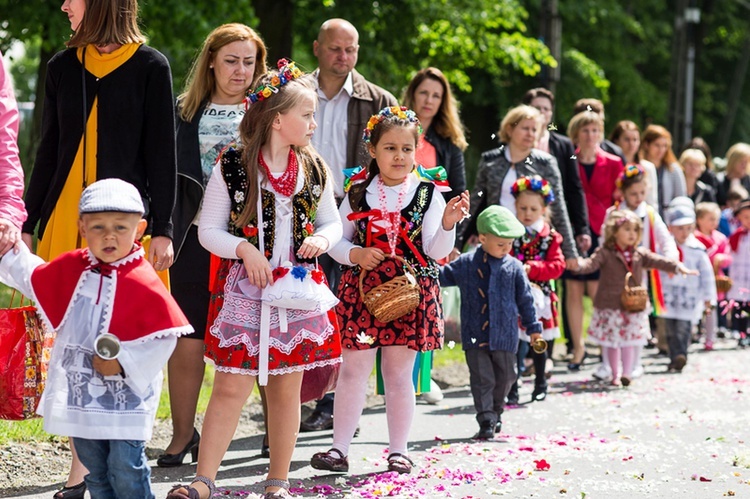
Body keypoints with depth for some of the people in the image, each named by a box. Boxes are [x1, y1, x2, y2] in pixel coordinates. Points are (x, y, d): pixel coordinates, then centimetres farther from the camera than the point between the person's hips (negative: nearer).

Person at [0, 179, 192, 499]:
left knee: (125, 468, -7)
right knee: (94, 470, 15)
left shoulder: (144, 282, -15)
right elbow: (31, 276, 24)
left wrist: (124, 361, -20)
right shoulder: (71, 269, 4)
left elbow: (163, 336, -14)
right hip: (81, 392, 6)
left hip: (125, 397, -6)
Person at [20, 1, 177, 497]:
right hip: (66, 222, 4)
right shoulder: (64, 66, 11)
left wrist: (162, 229, -6)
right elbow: (49, 153, 15)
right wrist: (26, 224, 12)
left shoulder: (150, 66, 1)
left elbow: (162, 153, -1)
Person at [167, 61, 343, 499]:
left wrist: (322, 240, -6)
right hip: (248, 290, -3)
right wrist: (245, 249, -18)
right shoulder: (232, 167, -6)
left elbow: (332, 222, 16)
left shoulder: (315, 170, 5)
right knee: (231, 387, -5)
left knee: (287, 390, 8)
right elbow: (209, 229, -3)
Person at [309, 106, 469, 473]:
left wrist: (447, 224, -23)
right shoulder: (359, 192, 3)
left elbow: (435, 252, -6)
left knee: (399, 374, 7)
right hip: (362, 289, 1)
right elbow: (337, 241, 7)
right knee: (353, 371, 3)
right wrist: (356, 254, -13)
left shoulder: (428, 194, 0)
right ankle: (339, 448, 9)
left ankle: (398, 450, 17)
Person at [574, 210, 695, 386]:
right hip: (610, 305, -2)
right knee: (612, 341, 6)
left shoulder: (640, 254, 7)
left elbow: (657, 261, 2)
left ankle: (627, 373, 5)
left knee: (629, 340, 0)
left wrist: (677, 266, -12)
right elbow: (591, 264, -20)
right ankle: (615, 374, 19)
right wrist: (578, 264, -43)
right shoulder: (605, 253, -7)